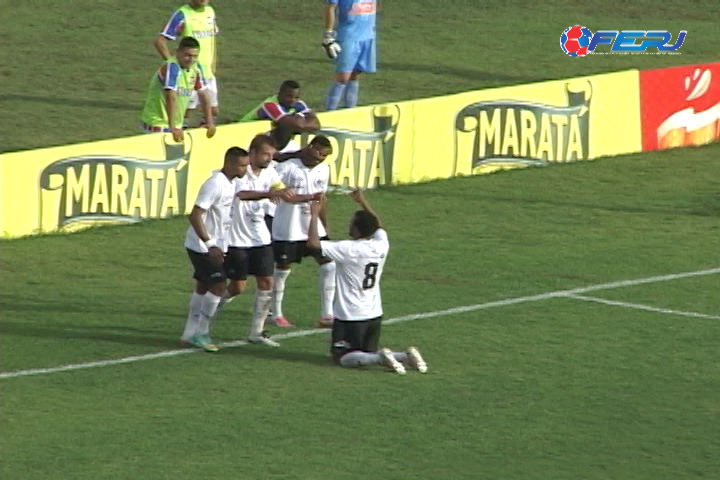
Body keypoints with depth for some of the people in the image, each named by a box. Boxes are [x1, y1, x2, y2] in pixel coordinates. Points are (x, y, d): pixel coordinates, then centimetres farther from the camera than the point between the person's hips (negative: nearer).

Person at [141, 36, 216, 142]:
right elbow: (171, 97, -30)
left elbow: (203, 95, 12)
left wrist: (210, 122, 6)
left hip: (177, 125, 9)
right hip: (157, 125, -9)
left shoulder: (195, 69, 5)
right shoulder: (172, 67, -20)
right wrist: (172, 128, -37)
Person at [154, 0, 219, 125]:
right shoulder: (182, 15, -13)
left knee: (212, 111, 10)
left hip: (208, 71, 6)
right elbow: (159, 41, -17)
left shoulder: (210, 11, 8)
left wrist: (214, 63, 11)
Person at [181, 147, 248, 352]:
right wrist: (210, 244, -28)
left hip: (214, 246, 9)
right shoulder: (215, 185, -22)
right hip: (202, 247, -9)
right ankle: (200, 333, -4)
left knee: (203, 286, 12)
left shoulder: (229, 184, 8)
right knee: (218, 285, -11)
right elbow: (195, 216, -25)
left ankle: (190, 334, 18)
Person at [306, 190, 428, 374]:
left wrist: (315, 215, -10)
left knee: (342, 357, 3)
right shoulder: (381, 246, -1)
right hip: (374, 315, 7)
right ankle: (406, 357, -4)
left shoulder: (348, 250, -19)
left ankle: (381, 358, -20)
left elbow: (313, 243, -23)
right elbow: (377, 226, 23)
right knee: (368, 354, 20)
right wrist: (362, 202, 29)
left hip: (350, 317, -7)